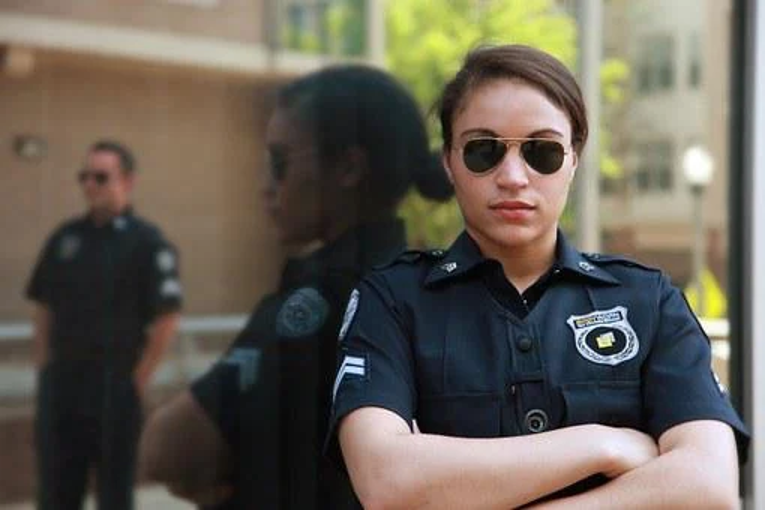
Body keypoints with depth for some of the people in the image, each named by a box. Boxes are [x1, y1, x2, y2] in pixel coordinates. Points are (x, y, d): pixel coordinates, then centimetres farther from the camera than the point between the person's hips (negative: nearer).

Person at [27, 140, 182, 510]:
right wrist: (44, 364, 7)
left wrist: (138, 378, -12)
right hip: (60, 383, 5)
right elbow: (43, 306, 15)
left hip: (115, 385, -5)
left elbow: (166, 319, -11)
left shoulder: (147, 242, -8)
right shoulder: (65, 238, 9)